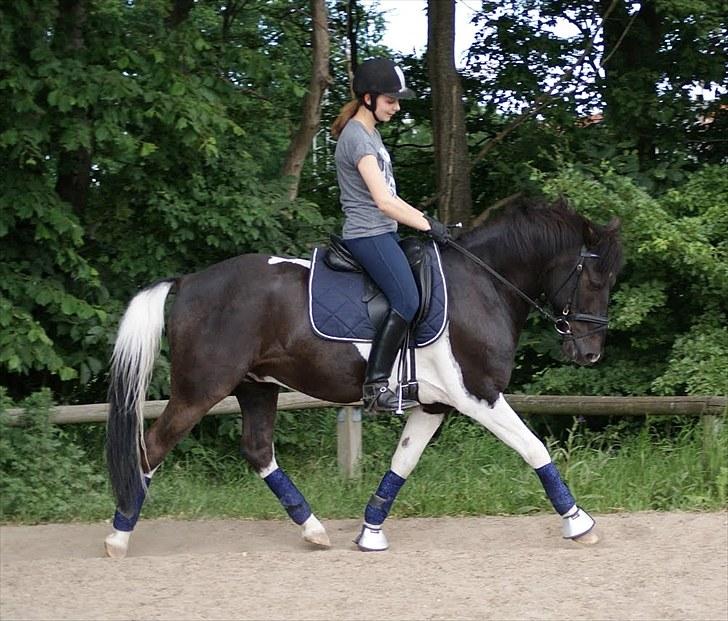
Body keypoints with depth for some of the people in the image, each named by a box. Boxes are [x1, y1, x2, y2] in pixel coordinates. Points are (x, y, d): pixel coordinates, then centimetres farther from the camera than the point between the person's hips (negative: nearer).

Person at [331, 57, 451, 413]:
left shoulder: (370, 133, 18)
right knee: (407, 301, -24)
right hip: (369, 235, -11)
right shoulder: (357, 137, -14)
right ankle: (376, 386, -25)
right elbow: (384, 201, -20)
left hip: (382, 234, 11)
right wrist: (427, 225, -14)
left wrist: (423, 218, 17)